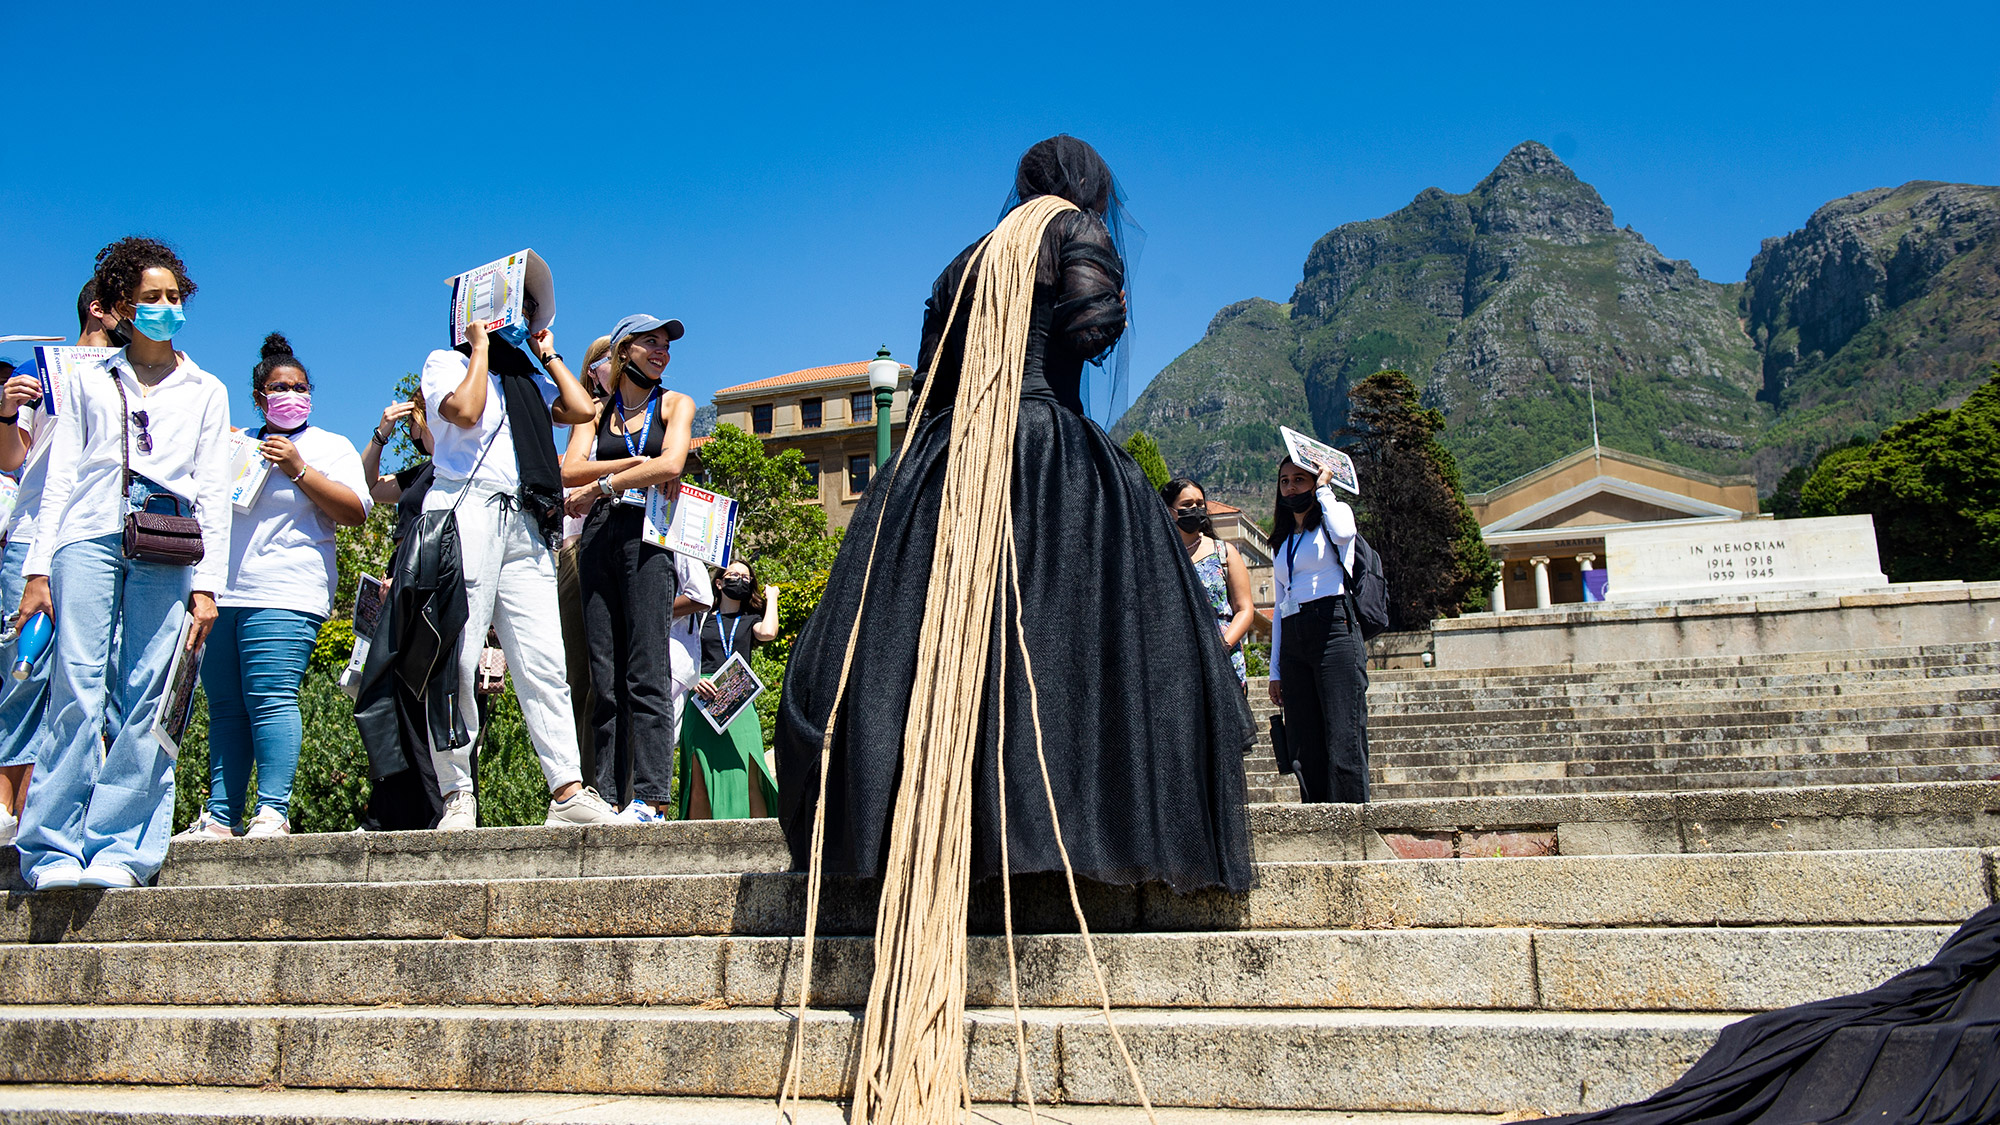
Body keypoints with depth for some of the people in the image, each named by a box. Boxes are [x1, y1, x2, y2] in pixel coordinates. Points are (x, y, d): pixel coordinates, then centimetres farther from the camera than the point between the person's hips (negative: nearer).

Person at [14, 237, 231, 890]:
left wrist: (207, 584, 2)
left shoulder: (205, 391, 19)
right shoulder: (91, 382, 20)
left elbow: (213, 493, 12)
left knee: (147, 700, -8)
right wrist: (38, 570, 4)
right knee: (78, 691, -9)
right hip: (89, 538, 0)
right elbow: (60, 477, 14)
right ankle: (53, 848, -5)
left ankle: (120, 850, -5)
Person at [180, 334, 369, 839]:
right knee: (225, 705, 3)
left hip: (283, 595, -5)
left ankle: (273, 811, -16)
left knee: (269, 698, -16)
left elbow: (356, 512, -5)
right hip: (220, 594, 6)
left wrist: (299, 469, -10)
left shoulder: (330, 447, 9)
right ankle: (220, 816, 5)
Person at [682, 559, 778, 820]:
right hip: (702, 702, 0)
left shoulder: (751, 620, 22)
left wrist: (771, 597, 13)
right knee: (700, 782, -7)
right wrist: (694, 681, -10)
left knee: (748, 779, -12)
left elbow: (767, 633, -2)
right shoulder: (701, 619, 21)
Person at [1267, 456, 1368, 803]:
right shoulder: (1283, 540, 25)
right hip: (1292, 640, 6)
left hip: (1333, 628, -6)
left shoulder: (1336, 514, 9)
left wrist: (1323, 490, -3)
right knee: (1303, 744, 0)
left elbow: (1342, 532, -20)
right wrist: (1276, 668, 18)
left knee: (1342, 736, -13)